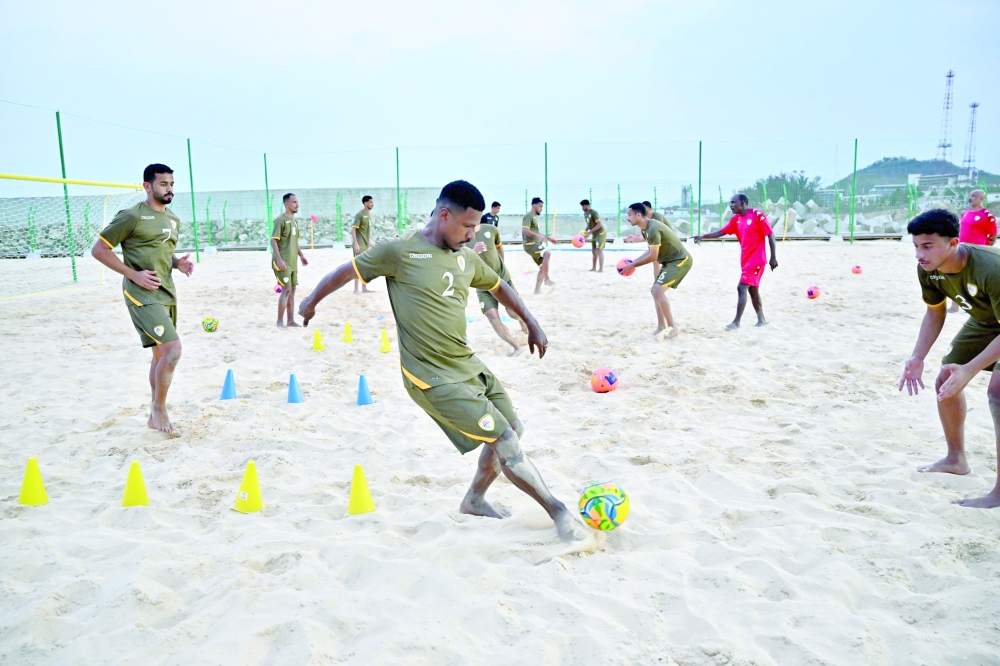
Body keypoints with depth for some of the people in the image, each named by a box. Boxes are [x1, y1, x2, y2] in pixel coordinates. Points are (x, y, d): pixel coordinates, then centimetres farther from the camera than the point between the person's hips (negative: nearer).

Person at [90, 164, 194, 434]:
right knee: (173, 347, -19)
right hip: (143, 294, -8)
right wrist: (134, 275, -16)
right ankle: (159, 410, -2)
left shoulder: (172, 219, 13)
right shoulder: (132, 216, -10)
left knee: (161, 354, 12)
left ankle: (155, 414, 23)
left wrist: (179, 263, 3)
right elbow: (98, 250, -8)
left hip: (166, 293, 8)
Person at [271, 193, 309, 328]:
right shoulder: (280, 220, -11)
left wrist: (301, 255, 19)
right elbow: (274, 240, -16)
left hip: (292, 262, 9)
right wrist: (279, 259, -23)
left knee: (292, 290, 10)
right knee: (286, 289, -11)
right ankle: (280, 321, -4)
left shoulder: (294, 221, 15)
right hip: (283, 262, -9)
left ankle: (291, 320, 16)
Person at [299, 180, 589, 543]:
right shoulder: (400, 251, -12)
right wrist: (311, 302, 12)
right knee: (504, 440, -11)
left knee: (512, 429, 13)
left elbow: (499, 286, 24)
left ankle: (474, 500, 33)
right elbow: (349, 270, 0)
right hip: (433, 377, -8)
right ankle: (559, 512, 4)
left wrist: (531, 323, 21)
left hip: (468, 364, 8)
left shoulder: (466, 257, 7)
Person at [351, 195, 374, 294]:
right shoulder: (360, 214, -14)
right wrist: (356, 244, -22)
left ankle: (364, 288, 20)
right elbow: (353, 229, -17)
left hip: (366, 244, 9)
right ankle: (356, 289, -2)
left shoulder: (369, 214, 11)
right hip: (360, 244, -9)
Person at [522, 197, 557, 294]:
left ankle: (537, 290, 11)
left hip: (535, 244, 11)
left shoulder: (534, 217, 22)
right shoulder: (528, 216, -10)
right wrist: (538, 235, -38)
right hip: (530, 244, -11)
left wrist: (548, 238, 31)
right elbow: (524, 230, -26)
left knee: (543, 267, 8)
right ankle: (546, 279, -30)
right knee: (547, 253, -32)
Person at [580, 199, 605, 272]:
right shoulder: (585, 214, 6)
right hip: (595, 234, 9)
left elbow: (599, 225, -26)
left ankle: (601, 269, -13)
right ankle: (594, 267, 23)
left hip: (601, 233, -9)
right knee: (594, 251, 13)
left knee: (599, 250, -13)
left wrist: (589, 232, -26)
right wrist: (585, 232, 1)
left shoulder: (594, 213, -21)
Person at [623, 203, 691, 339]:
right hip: (671, 261, 11)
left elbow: (653, 257, -23)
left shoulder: (653, 228, -24)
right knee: (655, 290, 13)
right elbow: (651, 251, 17)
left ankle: (673, 327, -11)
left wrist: (633, 265, -14)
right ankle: (661, 327, 17)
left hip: (680, 260, -11)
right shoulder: (647, 229, 7)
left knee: (658, 290, -19)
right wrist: (633, 261, 7)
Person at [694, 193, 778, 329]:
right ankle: (761, 320, 23)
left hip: (756, 260, -8)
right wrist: (703, 236, -5)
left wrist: (773, 257, -13)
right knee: (753, 290, 13)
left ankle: (736, 322, -9)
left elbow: (770, 235, -12)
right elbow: (721, 232, 8)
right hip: (746, 260, 8)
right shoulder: (736, 219, 7)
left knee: (742, 288, -12)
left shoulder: (758, 215, -14)